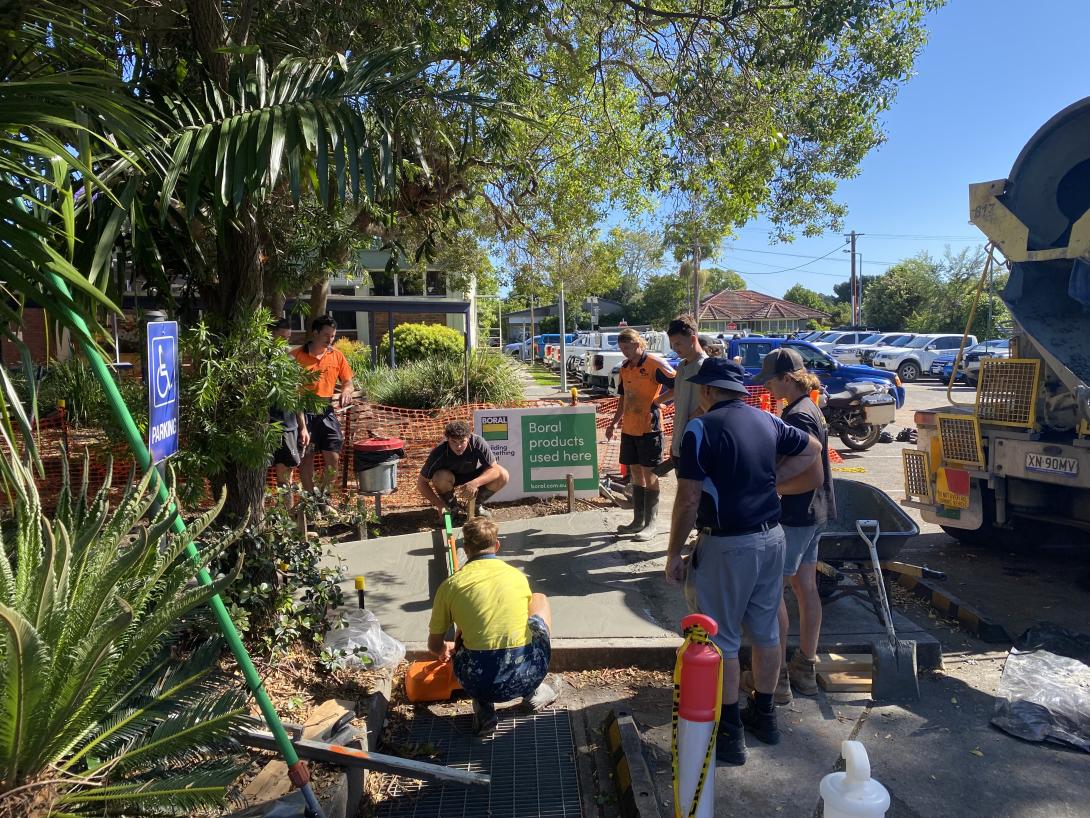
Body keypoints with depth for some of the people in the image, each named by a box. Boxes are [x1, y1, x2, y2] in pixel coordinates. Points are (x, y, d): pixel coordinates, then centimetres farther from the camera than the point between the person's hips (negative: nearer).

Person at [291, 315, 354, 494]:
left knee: (333, 457, 0)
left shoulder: (337, 355, 7)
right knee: (306, 457, 4)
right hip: (304, 412, -3)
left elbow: (347, 381, 17)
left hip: (327, 412, 3)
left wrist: (346, 391, -6)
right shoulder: (296, 356, -4)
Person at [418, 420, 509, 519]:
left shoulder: (478, 443, -32)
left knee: (503, 475, -24)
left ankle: (478, 503, 1)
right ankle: (452, 506, -4)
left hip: (474, 475, 1)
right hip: (451, 475, -1)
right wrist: (440, 505, -29)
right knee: (440, 477, -36)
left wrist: (475, 483, -44)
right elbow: (421, 482, -24)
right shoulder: (439, 453, -32)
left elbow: (494, 469, -28)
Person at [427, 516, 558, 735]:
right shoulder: (518, 576, 10)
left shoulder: (450, 585, 3)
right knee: (540, 600, 26)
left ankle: (483, 707, 12)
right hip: (526, 676, 1)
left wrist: (447, 649, 39)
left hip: (477, 682, 0)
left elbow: (435, 646, 12)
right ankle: (534, 692, 27)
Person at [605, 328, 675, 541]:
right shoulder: (625, 367, 11)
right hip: (629, 428, 7)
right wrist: (613, 422, 17)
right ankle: (638, 520, 24)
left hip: (649, 427, -7)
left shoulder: (655, 364, -12)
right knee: (636, 473, 14)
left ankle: (650, 524, 8)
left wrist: (656, 402, -16)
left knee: (650, 475, 0)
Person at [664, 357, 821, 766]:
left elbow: (688, 498, -17)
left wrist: (674, 552, -8)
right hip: (771, 537, 7)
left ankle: (730, 735, 15)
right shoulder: (767, 421, 6)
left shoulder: (702, 428, -15)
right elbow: (812, 448, 21)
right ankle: (764, 715, 35)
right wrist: (770, 480, 14)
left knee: (722, 640, 6)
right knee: (766, 631, 19)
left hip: (728, 545, -7)